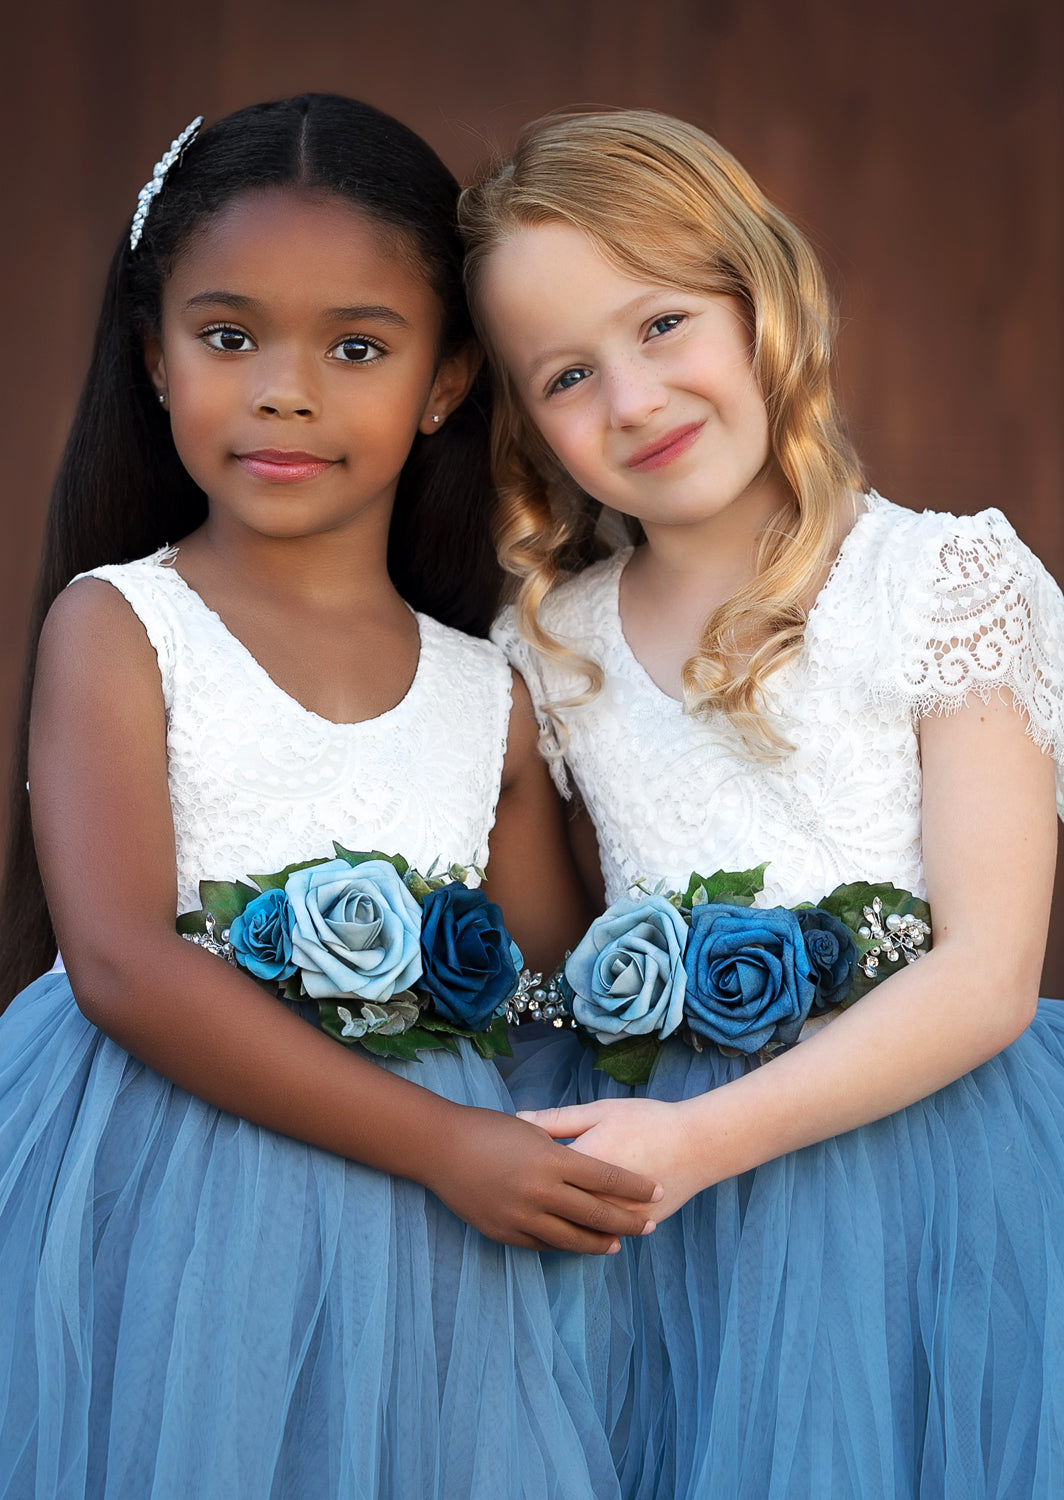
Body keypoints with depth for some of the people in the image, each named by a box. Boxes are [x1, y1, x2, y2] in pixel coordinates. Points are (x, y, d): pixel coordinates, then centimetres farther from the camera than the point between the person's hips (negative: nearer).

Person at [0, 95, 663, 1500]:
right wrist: (442, 1145, -18)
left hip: (416, 1237, 3)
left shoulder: (493, 696, 8)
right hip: (164, 1204, -3)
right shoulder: (114, 624, -4)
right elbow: (124, 964, -15)